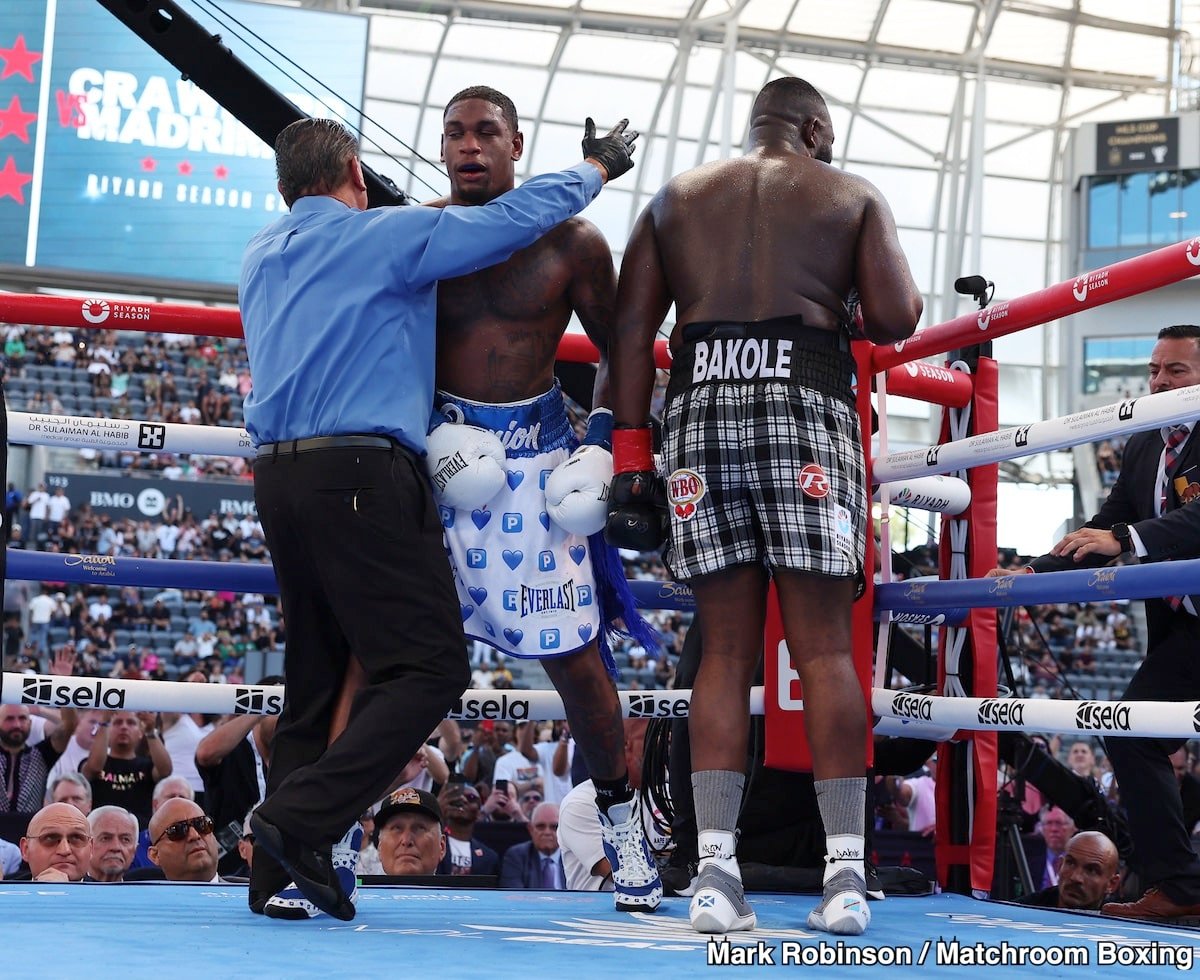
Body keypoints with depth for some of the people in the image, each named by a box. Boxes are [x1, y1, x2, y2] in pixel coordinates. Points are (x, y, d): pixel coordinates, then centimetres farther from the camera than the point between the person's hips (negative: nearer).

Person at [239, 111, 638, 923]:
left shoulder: (262, 257, 19)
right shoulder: (385, 234, 0)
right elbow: (515, 219, 3)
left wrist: (422, 219, 38)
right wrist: (598, 166, 19)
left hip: (278, 475, 8)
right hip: (361, 473, -8)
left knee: (319, 677, 12)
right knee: (430, 665, -8)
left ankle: (277, 872, 9)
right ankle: (303, 819, -19)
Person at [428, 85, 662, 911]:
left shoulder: (572, 241, 1)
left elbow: (616, 352, 10)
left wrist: (602, 447, -2)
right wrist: (431, 433, -11)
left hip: (539, 452, 0)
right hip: (439, 445, 0)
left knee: (574, 652, 3)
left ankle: (621, 816, 24)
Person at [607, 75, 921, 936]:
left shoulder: (675, 198, 21)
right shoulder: (853, 196, 15)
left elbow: (631, 327, 10)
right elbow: (896, 321, 3)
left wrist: (631, 453, 8)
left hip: (701, 409, 2)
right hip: (806, 404, -2)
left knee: (726, 648, 4)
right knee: (824, 645, -1)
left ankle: (716, 869, -3)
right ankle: (846, 873, -3)